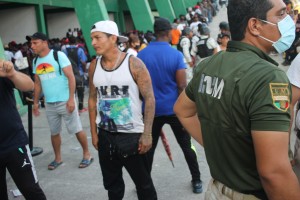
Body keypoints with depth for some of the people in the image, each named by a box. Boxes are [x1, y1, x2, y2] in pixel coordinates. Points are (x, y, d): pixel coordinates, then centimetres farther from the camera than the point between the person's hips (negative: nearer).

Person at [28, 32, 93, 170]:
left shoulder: (58, 55, -11)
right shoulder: (36, 61, 8)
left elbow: (71, 77, -14)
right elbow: (37, 83, 16)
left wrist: (71, 99, -19)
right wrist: (35, 102, 14)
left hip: (65, 101, -6)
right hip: (49, 104, 6)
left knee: (77, 130, 3)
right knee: (54, 132, 13)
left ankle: (87, 154, 18)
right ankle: (58, 158, 29)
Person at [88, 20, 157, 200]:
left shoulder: (133, 64, -11)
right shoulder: (94, 66, 2)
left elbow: (149, 99, -11)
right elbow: (93, 99, 10)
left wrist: (147, 134, -16)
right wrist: (93, 132, 8)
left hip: (133, 135, -4)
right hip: (105, 135, 4)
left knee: (143, 184, 9)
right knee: (112, 183, 18)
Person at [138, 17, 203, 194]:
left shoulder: (141, 55, -2)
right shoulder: (176, 55, -10)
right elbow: (182, 86, -12)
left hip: (152, 110, 2)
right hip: (175, 109, -2)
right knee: (186, 146, 13)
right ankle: (197, 181, 24)